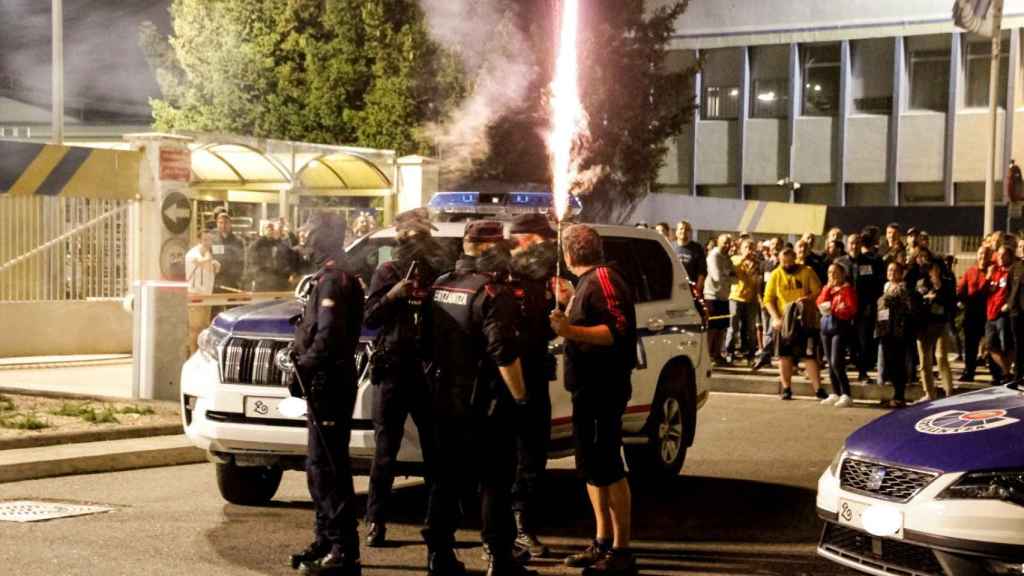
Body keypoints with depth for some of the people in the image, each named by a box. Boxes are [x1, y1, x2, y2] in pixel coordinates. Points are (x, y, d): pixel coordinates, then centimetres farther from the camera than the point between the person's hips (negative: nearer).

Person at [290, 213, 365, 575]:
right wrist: (306, 362, 12)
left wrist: (304, 364, -16)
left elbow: (328, 335, -25)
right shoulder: (334, 277, 18)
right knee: (320, 466, 16)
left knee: (329, 466, -10)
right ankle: (326, 542, 25)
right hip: (327, 380, 11)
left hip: (329, 381, -11)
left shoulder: (332, 280, -15)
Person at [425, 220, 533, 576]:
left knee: (447, 480, 13)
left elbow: (430, 342, 14)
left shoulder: (441, 287, 9)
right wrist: (519, 395, -13)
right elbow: (504, 353, -21)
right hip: (485, 403, -7)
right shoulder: (492, 292, -15)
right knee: (494, 481, -1)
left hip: (444, 400, 7)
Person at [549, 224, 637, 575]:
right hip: (589, 388, 11)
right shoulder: (589, 281, 17)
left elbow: (619, 330, -26)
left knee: (608, 469, -9)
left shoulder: (602, 279, -14)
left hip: (604, 389, -11)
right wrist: (569, 321, 25)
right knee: (591, 467, 15)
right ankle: (603, 543, 23)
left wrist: (571, 331, -33)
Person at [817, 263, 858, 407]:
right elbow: (820, 303, 3)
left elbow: (852, 309, -12)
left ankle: (846, 395, -12)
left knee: (836, 363, -15)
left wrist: (833, 310, -18)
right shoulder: (827, 288, 17)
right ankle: (835, 394, 13)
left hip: (841, 326, -7)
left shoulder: (847, 289, -3)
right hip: (826, 325, 7)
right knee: (830, 363, 7)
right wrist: (828, 288, -3)